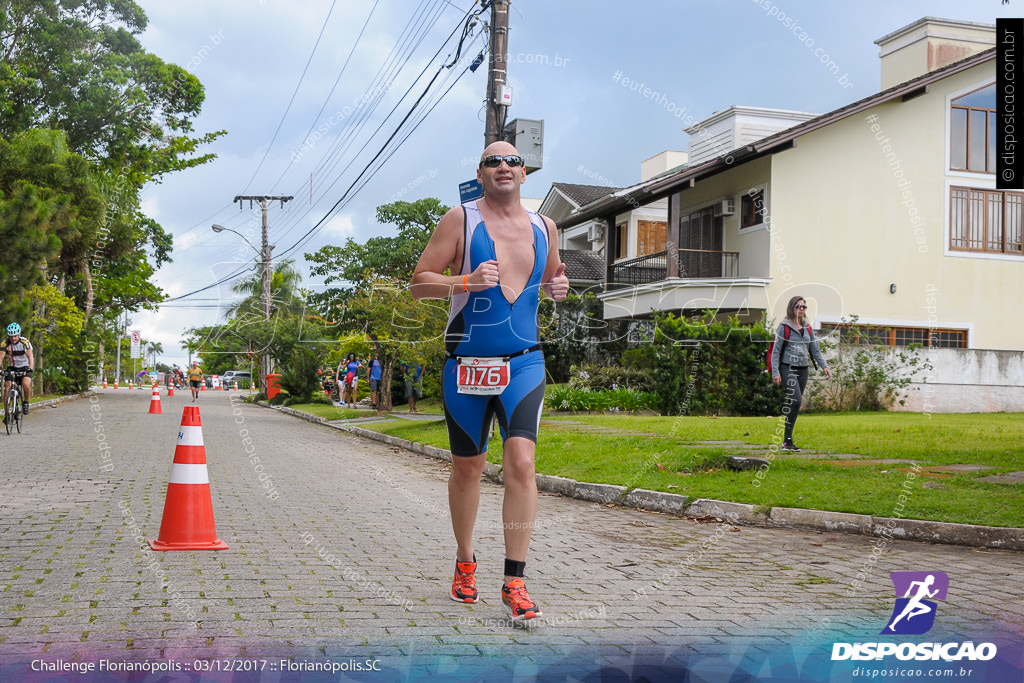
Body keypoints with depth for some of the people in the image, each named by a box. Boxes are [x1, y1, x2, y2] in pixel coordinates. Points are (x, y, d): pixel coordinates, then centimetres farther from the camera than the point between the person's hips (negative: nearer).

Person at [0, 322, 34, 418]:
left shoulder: (25, 342, -21)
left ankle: (26, 402, -2)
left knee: (26, 383, -29)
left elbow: (31, 357, -29)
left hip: (24, 367, -2)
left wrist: (30, 369, -46)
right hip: (12, 368, 2)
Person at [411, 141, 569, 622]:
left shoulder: (543, 227, 10)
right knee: (467, 468, 10)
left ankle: (514, 585, -10)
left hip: (524, 364, 2)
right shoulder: (460, 220, -2)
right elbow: (419, 283, -3)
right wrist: (465, 282, -21)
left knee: (521, 462, -14)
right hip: (466, 364, -1)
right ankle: (465, 562, 32)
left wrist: (557, 288, 2)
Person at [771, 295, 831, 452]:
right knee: (796, 401, -21)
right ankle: (787, 440, -17)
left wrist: (824, 366, 1)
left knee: (793, 404, 8)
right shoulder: (784, 327, -3)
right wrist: (775, 372, -11)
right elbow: (776, 351, -4)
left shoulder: (807, 329, 14)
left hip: (803, 370, 6)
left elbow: (815, 350, 16)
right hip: (788, 368, -6)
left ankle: (787, 440, 14)